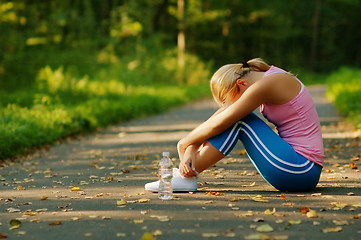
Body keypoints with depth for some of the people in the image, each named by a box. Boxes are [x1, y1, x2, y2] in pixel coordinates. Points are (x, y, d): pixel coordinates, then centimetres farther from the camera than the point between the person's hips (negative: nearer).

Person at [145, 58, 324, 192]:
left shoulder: (266, 84, -19)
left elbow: (217, 125, -17)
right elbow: (219, 114, 5)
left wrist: (185, 142, -2)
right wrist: (192, 148, -4)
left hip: (301, 171, -9)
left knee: (238, 119, -13)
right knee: (236, 117, 7)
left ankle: (186, 176, -8)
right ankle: (188, 170, 6)